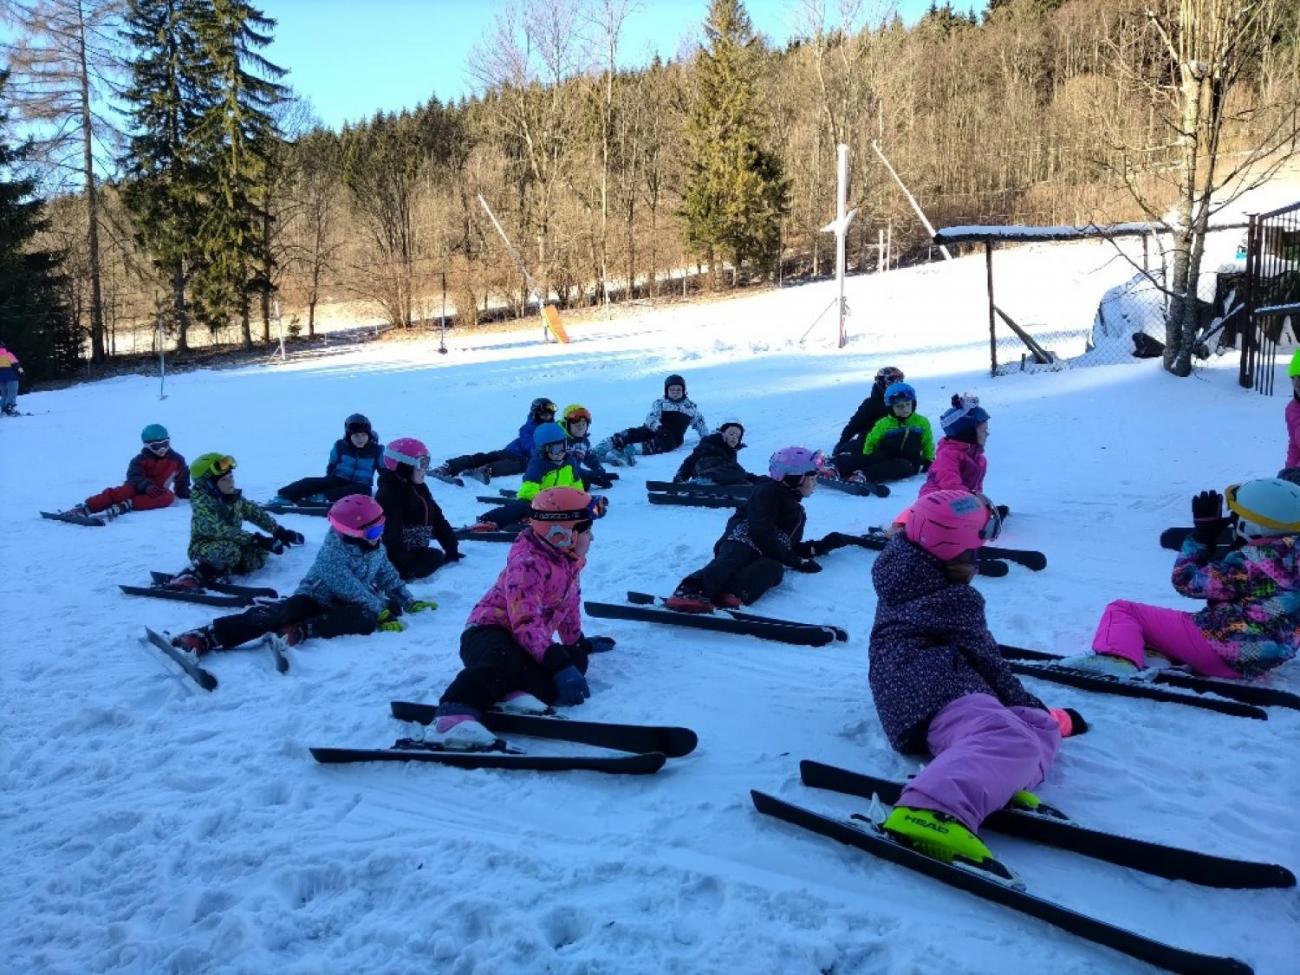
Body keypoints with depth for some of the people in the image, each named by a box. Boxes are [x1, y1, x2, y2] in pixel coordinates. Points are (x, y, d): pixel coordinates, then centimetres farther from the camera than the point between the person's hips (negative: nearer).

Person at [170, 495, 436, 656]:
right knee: (277, 614, -35)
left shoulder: (376, 549, 7)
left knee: (368, 619, -34)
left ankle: (300, 631, -47)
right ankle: (202, 639, -50)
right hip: (315, 598, -4)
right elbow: (348, 586, -25)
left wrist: (409, 602, 12)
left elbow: (389, 576, 20)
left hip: (345, 606, 4)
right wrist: (380, 608, -27)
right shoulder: (334, 550, -14)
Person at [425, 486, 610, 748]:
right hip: (489, 631, -9)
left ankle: (523, 692, -34)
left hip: (525, 642, 10)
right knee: (505, 659, -42)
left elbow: (569, 604, 27)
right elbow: (526, 623, -31)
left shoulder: (567, 560, 9)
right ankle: (454, 716, -61)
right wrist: (560, 665, -39)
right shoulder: (528, 564, -21)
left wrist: (578, 641, 38)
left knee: (576, 659, -11)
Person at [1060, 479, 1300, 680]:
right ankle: (1156, 655, 6)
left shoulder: (1250, 561, -19)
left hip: (1219, 651, -10)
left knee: (1121, 609, -8)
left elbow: (1187, 580, -12)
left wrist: (1202, 533, -3)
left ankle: (1117, 658, -33)